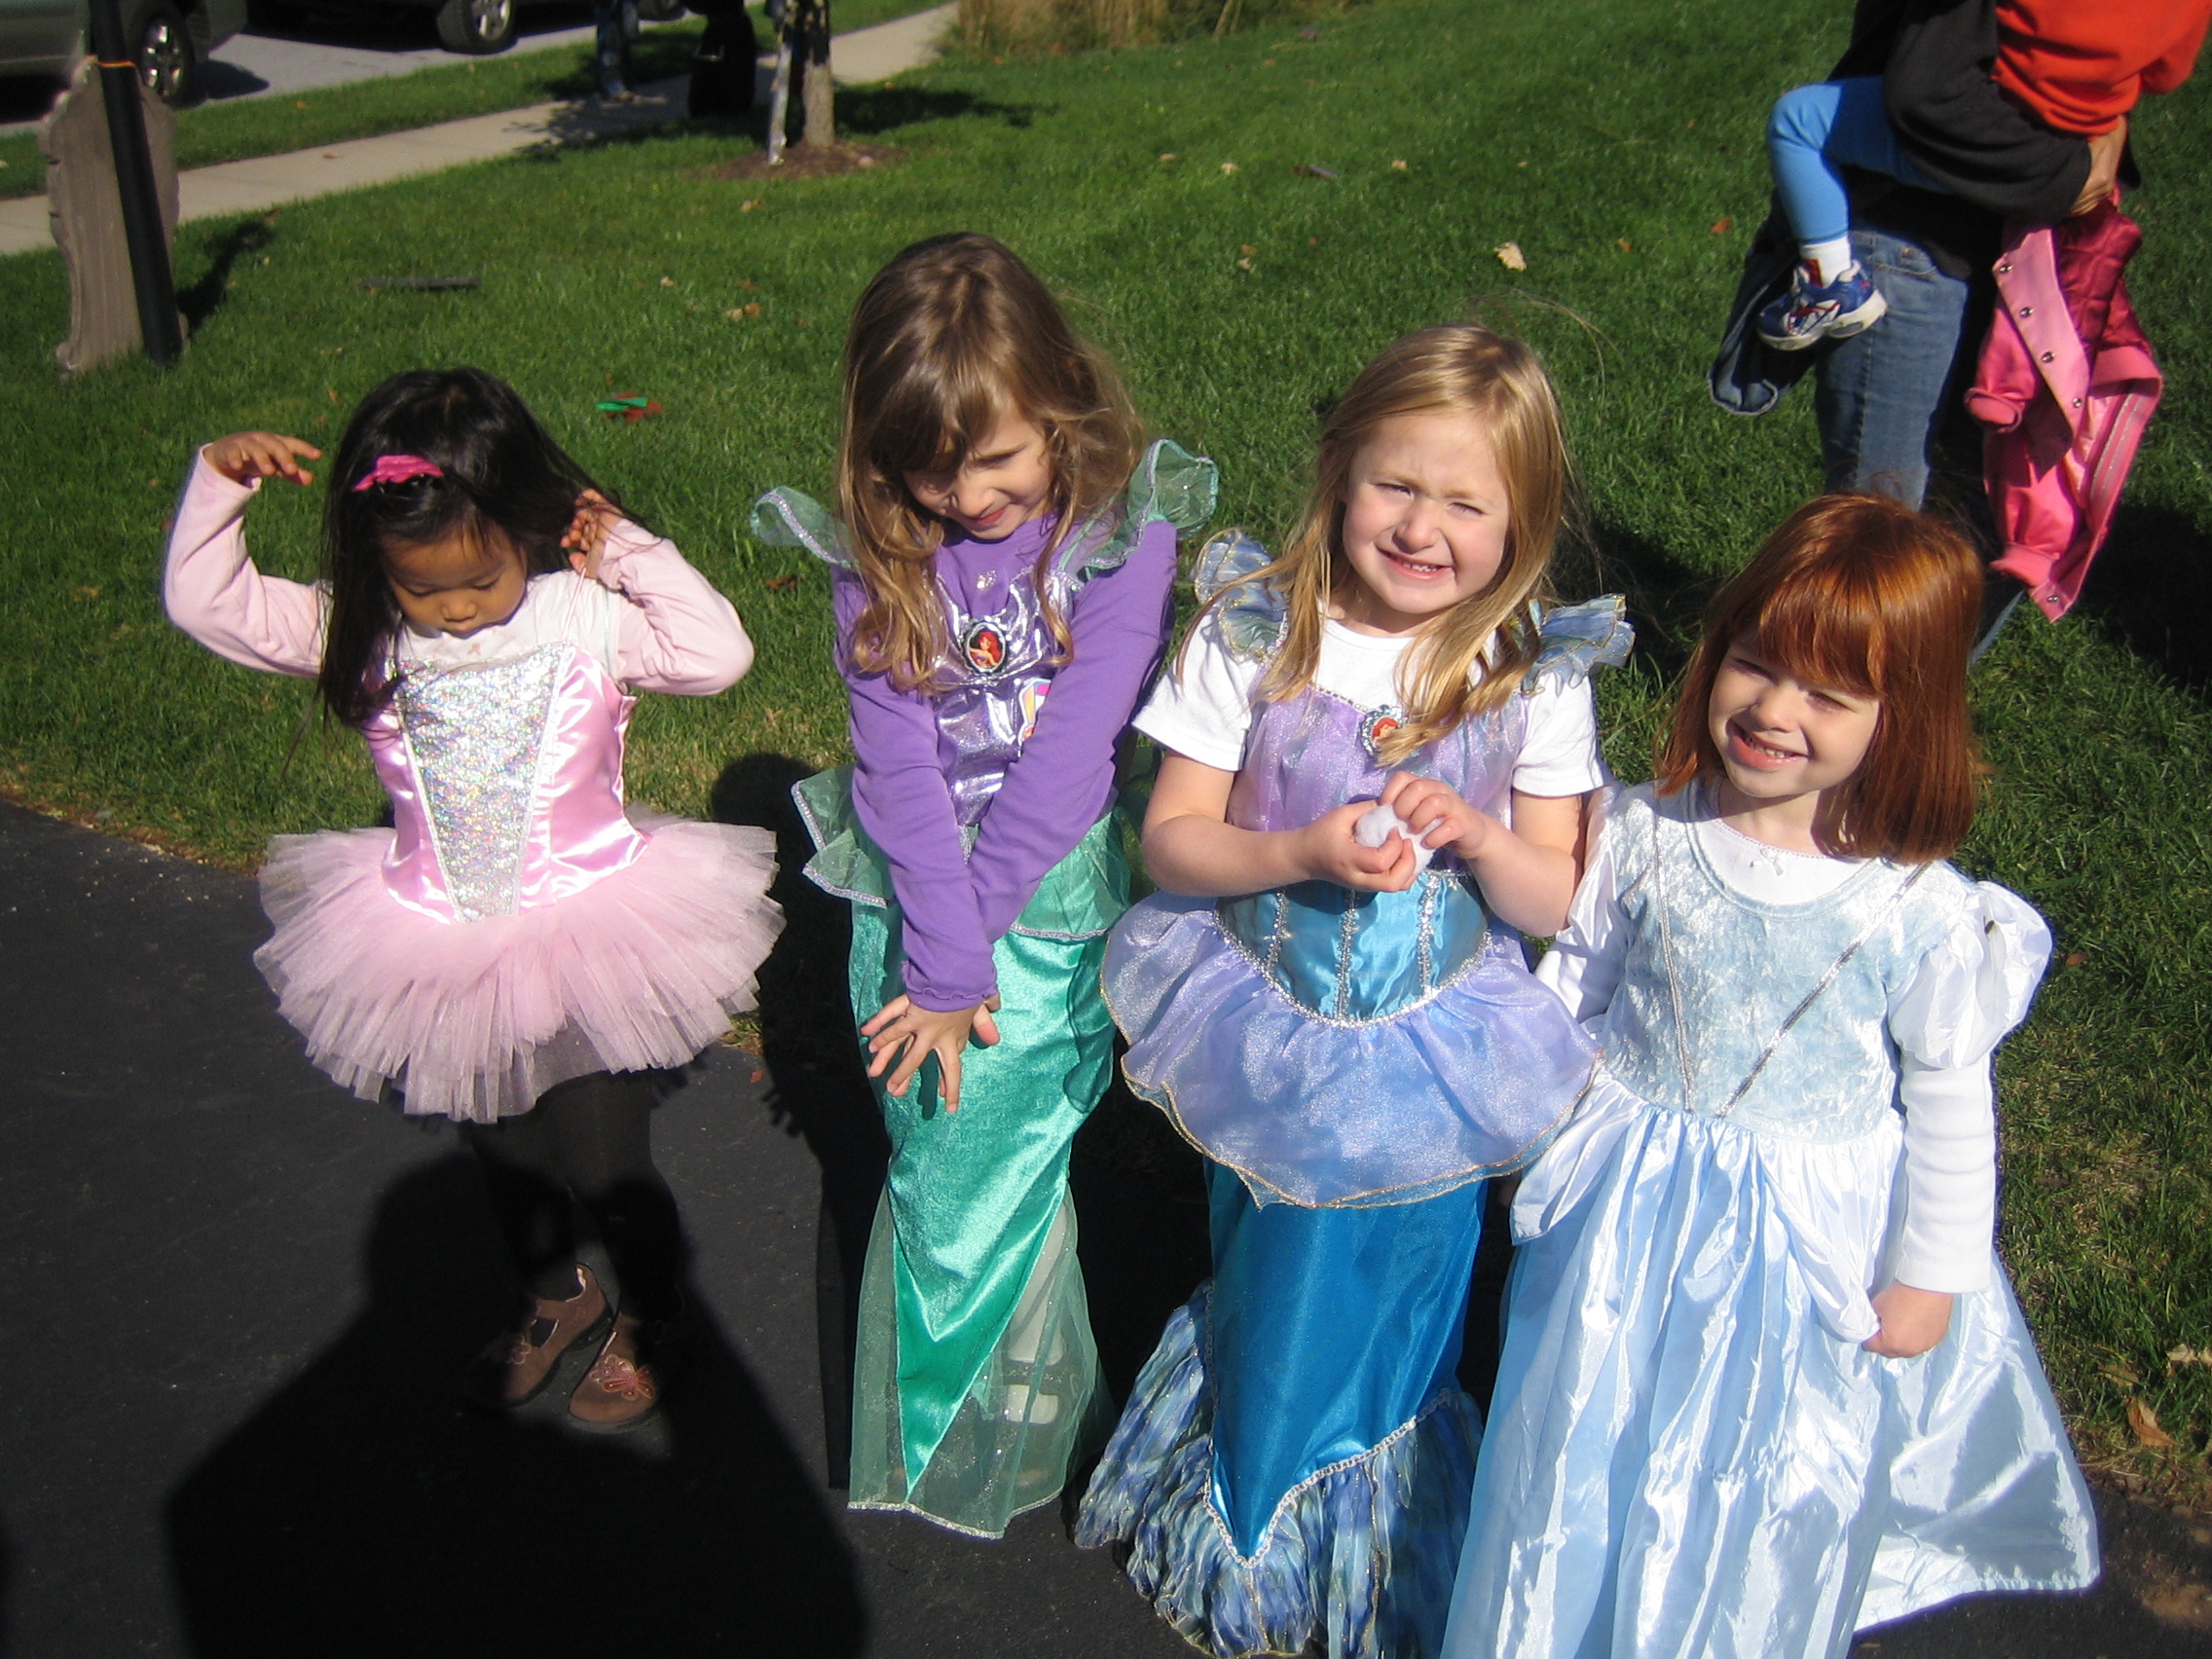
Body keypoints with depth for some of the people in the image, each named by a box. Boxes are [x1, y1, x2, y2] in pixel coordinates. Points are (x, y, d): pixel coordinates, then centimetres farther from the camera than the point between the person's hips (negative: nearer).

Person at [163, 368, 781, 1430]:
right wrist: (219, 481, -18)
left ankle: (650, 1316, 39)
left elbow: (719, 656, -23)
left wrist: (629, 551, -20)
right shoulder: (363, 633, -8)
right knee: (502, 1154, 24)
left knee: (604, 1162, 9)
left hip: (585, 943, -4)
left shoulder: (585, 618, -14)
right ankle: (555, 1296, 53)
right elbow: (204, 605, -7)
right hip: (442, 956, 4)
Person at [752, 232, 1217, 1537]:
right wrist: (939, 949, -15)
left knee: (984, 1170, 0)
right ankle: (935, 1430, 32)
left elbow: (1070, 753, -16)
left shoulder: (1123, 532, -12)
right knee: (938, 1166, 7)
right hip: (911, 891, 3)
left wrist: (966, 955, -17)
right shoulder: (879, 549, -3)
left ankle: (991, 1445, 27)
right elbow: (897, 758, -8)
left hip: (1055, 894, -2)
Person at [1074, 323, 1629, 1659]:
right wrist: (1306, 853, -26)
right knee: (1272, 1308, 17)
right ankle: (1249, 1549, 47)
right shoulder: (1255, 633, -11)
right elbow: (1172, 838, -8)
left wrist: (1473, 834, -25)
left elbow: (1555, 901, -4)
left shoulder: (1537, 675, -9)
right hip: (1268, 1032, 1)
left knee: (1382, 1314, 12)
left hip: (1434, 1049, 0)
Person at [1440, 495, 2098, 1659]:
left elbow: (1950, 1100, -7)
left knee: (1771, 1477, 16)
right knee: (1586, 1452, 17)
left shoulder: (1920, 912, -18)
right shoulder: (1643, 837, -13)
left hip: (1813, 1235, -2)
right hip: (1634, 1203, 2)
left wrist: (1931, 1275, -1)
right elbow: (1572, 990, 2)